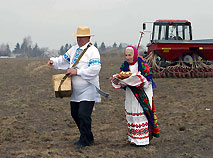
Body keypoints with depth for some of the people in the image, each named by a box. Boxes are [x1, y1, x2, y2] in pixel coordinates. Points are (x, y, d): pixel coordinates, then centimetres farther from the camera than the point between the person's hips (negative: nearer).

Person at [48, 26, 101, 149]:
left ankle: (84, 141, 0)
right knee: (75, 114, 13)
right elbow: (64, 59, 25)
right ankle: (88, 138, 27)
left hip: (88, 91, -8)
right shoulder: (74, 49, 15)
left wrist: (77, 72, -22)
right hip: (76, 91, 8)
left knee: (83, 115, -13)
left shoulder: (93, 51, -10)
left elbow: (95, 69, -22)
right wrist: (53, 62, 5)